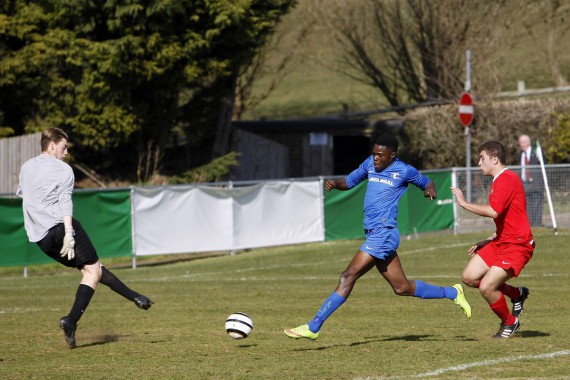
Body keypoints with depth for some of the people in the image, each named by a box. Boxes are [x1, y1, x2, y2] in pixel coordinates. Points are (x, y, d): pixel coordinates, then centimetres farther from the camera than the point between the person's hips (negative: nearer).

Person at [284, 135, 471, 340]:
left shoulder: (404, 171, -4)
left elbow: (427, 183, 11)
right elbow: (349, 182, 22)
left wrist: (430, 190, -12)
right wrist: (334, 183, 1)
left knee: (348, 276, -14)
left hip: (383, 234, -8)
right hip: (373, 234, 8)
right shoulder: (370, 164, 13)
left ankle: (313, 327, -14)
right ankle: (452, 293, 29)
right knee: (402, 288, 14)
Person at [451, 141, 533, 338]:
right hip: (501, 242, 10)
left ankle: (510, 323, 9)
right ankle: (517, 294, 17)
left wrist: (464, 203, -21)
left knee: (486, 287, -16)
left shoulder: (507, 180, -17)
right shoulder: (499, 181, 16)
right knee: (469, 277, 2)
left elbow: (493, 211, -31)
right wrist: (488, 241, 17)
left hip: (517, 246, -10)